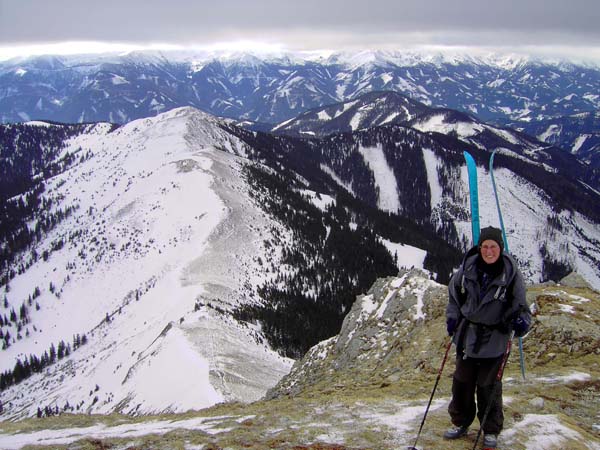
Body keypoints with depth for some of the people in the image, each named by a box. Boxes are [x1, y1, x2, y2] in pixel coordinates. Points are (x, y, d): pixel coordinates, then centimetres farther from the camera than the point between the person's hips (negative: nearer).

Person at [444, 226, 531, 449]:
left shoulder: (510, 273, -13)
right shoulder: (468, 266, -6)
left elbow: (519, 305, -4)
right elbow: (454, 292, 11)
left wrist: (521, 321, -24)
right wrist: (452, 317, 3)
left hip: (493, 340, -3)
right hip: (466, 335, 3)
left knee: (488, 387, 5)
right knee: (461, 382, 14)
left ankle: (491, 431, 25)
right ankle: (460, 424, 34)